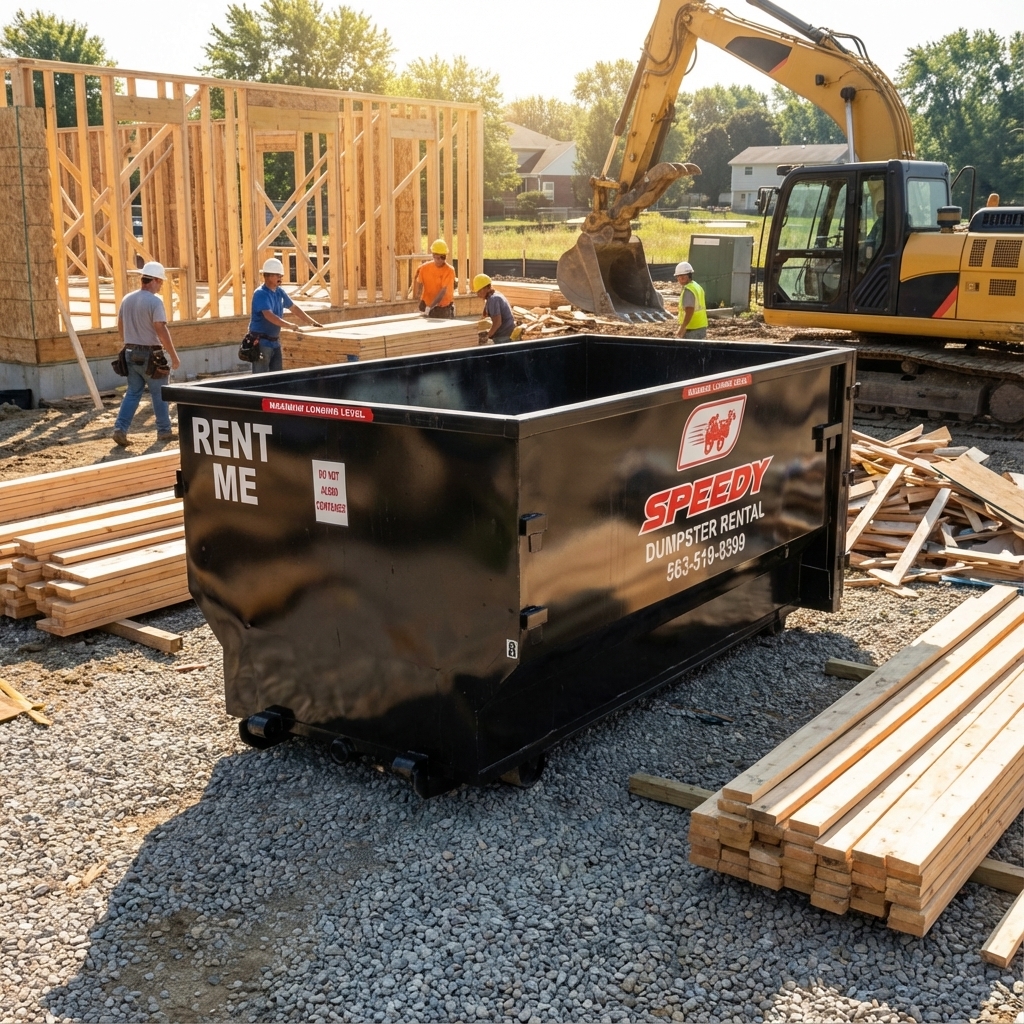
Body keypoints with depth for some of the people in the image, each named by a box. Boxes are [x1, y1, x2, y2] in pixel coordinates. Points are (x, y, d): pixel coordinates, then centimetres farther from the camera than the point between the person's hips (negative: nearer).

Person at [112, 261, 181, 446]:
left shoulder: (127, 299, 7)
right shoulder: (155, 301, -15)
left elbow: (120, 326, 15)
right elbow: (161, 330, -20)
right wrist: (174, 355, -16)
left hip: (131, 353, 6)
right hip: (149, 354, -6)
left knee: (132, 392, 12)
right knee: (159, 394, 7)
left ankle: (120, 428, 1)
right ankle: (164, 431, 15)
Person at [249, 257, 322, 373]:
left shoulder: (280, 292, 9)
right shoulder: (260, 294, -16)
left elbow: (294, 308, 20)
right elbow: (269, 316, -29)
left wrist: (312, 322, 16)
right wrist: (291, 326, -35)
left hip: (275, 341, 8)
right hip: (261, 342, -8)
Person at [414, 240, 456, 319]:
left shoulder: (449, 271, -13)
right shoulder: (425, 268, -2)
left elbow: (443, 291, -21)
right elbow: (419, 285, 6)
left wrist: (430, 307, -29)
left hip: (444, 308, -3)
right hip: (427, 306, 3)